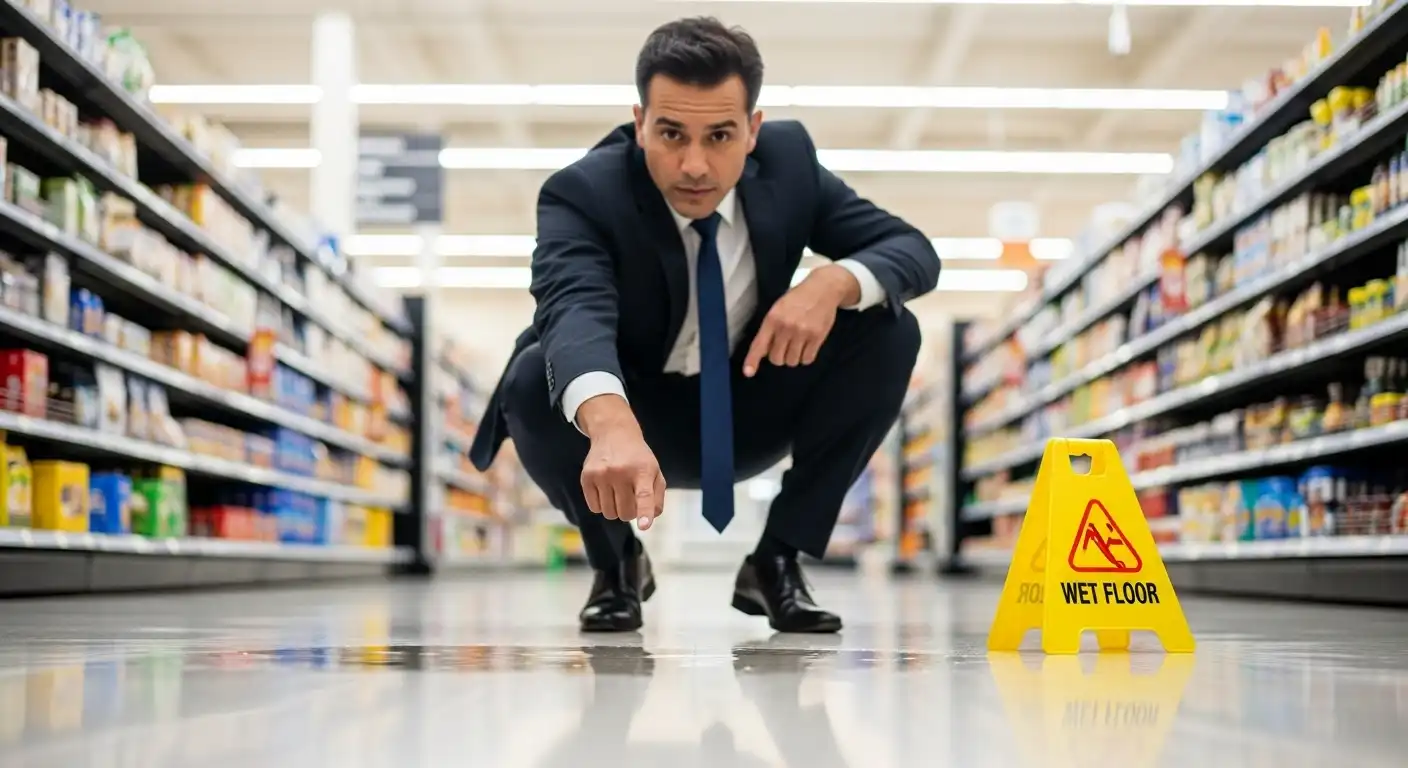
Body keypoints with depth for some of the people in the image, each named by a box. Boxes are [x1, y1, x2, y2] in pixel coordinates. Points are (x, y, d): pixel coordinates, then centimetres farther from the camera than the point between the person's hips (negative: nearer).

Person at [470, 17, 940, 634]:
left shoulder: (788, 160, -14)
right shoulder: (582, 193, -26)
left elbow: (914, 250, -12)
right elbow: (576, 313, -46)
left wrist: (834, 282, -36)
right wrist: (612, 427, -68)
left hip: (750, 411, 3)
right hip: (629, 417, -3)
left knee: (890, 332, -20)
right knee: (532, 381, -34)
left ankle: (776, 561, -6)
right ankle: (616, 561, -3)